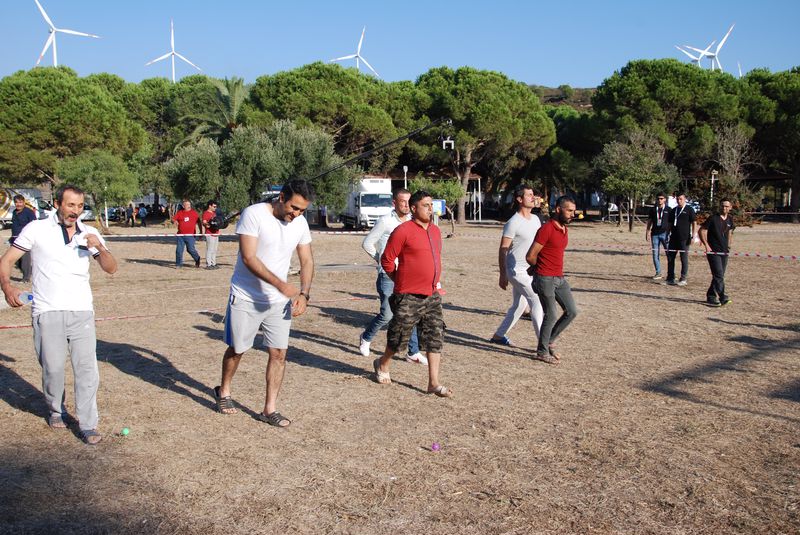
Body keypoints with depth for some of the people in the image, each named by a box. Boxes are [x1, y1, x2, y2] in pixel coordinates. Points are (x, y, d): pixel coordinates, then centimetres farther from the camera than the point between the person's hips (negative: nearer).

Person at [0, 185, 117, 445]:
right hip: (47, 312, -1)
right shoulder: (36, 229, 2)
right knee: (53, 367, 3)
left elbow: (111, 268, 5)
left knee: (87, 367, -4)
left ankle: (88, 425, 3)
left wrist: (100, 248, -15)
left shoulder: (89, 234, 9)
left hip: (81, 312, 2)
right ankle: (56, 410, 31)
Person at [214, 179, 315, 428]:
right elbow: (249, 258, -24)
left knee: (278, 353, 0)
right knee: (237, 349, 11)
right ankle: (224, 391, 38)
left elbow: (307, 261, 7)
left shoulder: (300, 223, 0)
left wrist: (304, 294, -8)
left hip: (280, 301, 4)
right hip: (246, 298, -4)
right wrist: (281, 285, -31)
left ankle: (270, 409, 12)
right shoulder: (253, 214, -18)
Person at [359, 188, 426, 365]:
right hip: (388, 275, -5)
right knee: (387, 314, -4)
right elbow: (367, 243, -2)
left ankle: (413, 353, 10)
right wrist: (380, 259, 1)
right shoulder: (385, 221, -9)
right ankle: (366, 338, 22)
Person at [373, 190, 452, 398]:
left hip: (432, 295, 6)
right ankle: (382, 365, 36)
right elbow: (387, 259, -9)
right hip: (409, 297, -6)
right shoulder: (403, 231, -13)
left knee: (435, 338, 2)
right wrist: (400, 281, -1)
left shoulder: (435, 231, 10)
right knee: (399, 337, 8)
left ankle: (434, 383, 7)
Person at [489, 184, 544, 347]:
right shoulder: (513, 223, -15)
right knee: (538, 301, -13)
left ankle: (499, 336, 28)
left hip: (531, 270, 9)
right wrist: (502, 275, -11)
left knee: (519, 306, 15)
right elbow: (503, 250, -12)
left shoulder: (535, 219, 9)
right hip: (517, 271, -9)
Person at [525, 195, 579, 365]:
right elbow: (530, 256, -16)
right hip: (545, 279, -8)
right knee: (551, 316, -3)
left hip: (559, 278, 8)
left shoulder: (564, 229, 11)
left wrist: (537, 267, 11)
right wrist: (540, 268, 4)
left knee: (572, 311, 8)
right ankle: (542, 352, 13)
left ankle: (550, 342, 22)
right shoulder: (546, 229, -17)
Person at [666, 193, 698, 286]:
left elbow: (694, 223, -3)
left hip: (684, 238, -5)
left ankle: (683, 279, 8)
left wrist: (694, 236, -10)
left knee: (684, 259, 2)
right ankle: (670, 278, 12)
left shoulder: (689, 210, -1)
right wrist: (668, 235, 15)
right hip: (674, 238, 5)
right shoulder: (673, 210, 14)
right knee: (670, 257, 4)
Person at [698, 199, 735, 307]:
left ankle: (711, 297, 18)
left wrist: (728, 245, 16)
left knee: (719, 276, 9)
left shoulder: (730, 219, 9)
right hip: (713, 251, -6)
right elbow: (702, 231, -7)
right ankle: (722, 297, -10)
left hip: (724, 251, 6)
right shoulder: (713, 219, -8)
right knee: (719, 275, -13)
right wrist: (706, 245, -15)